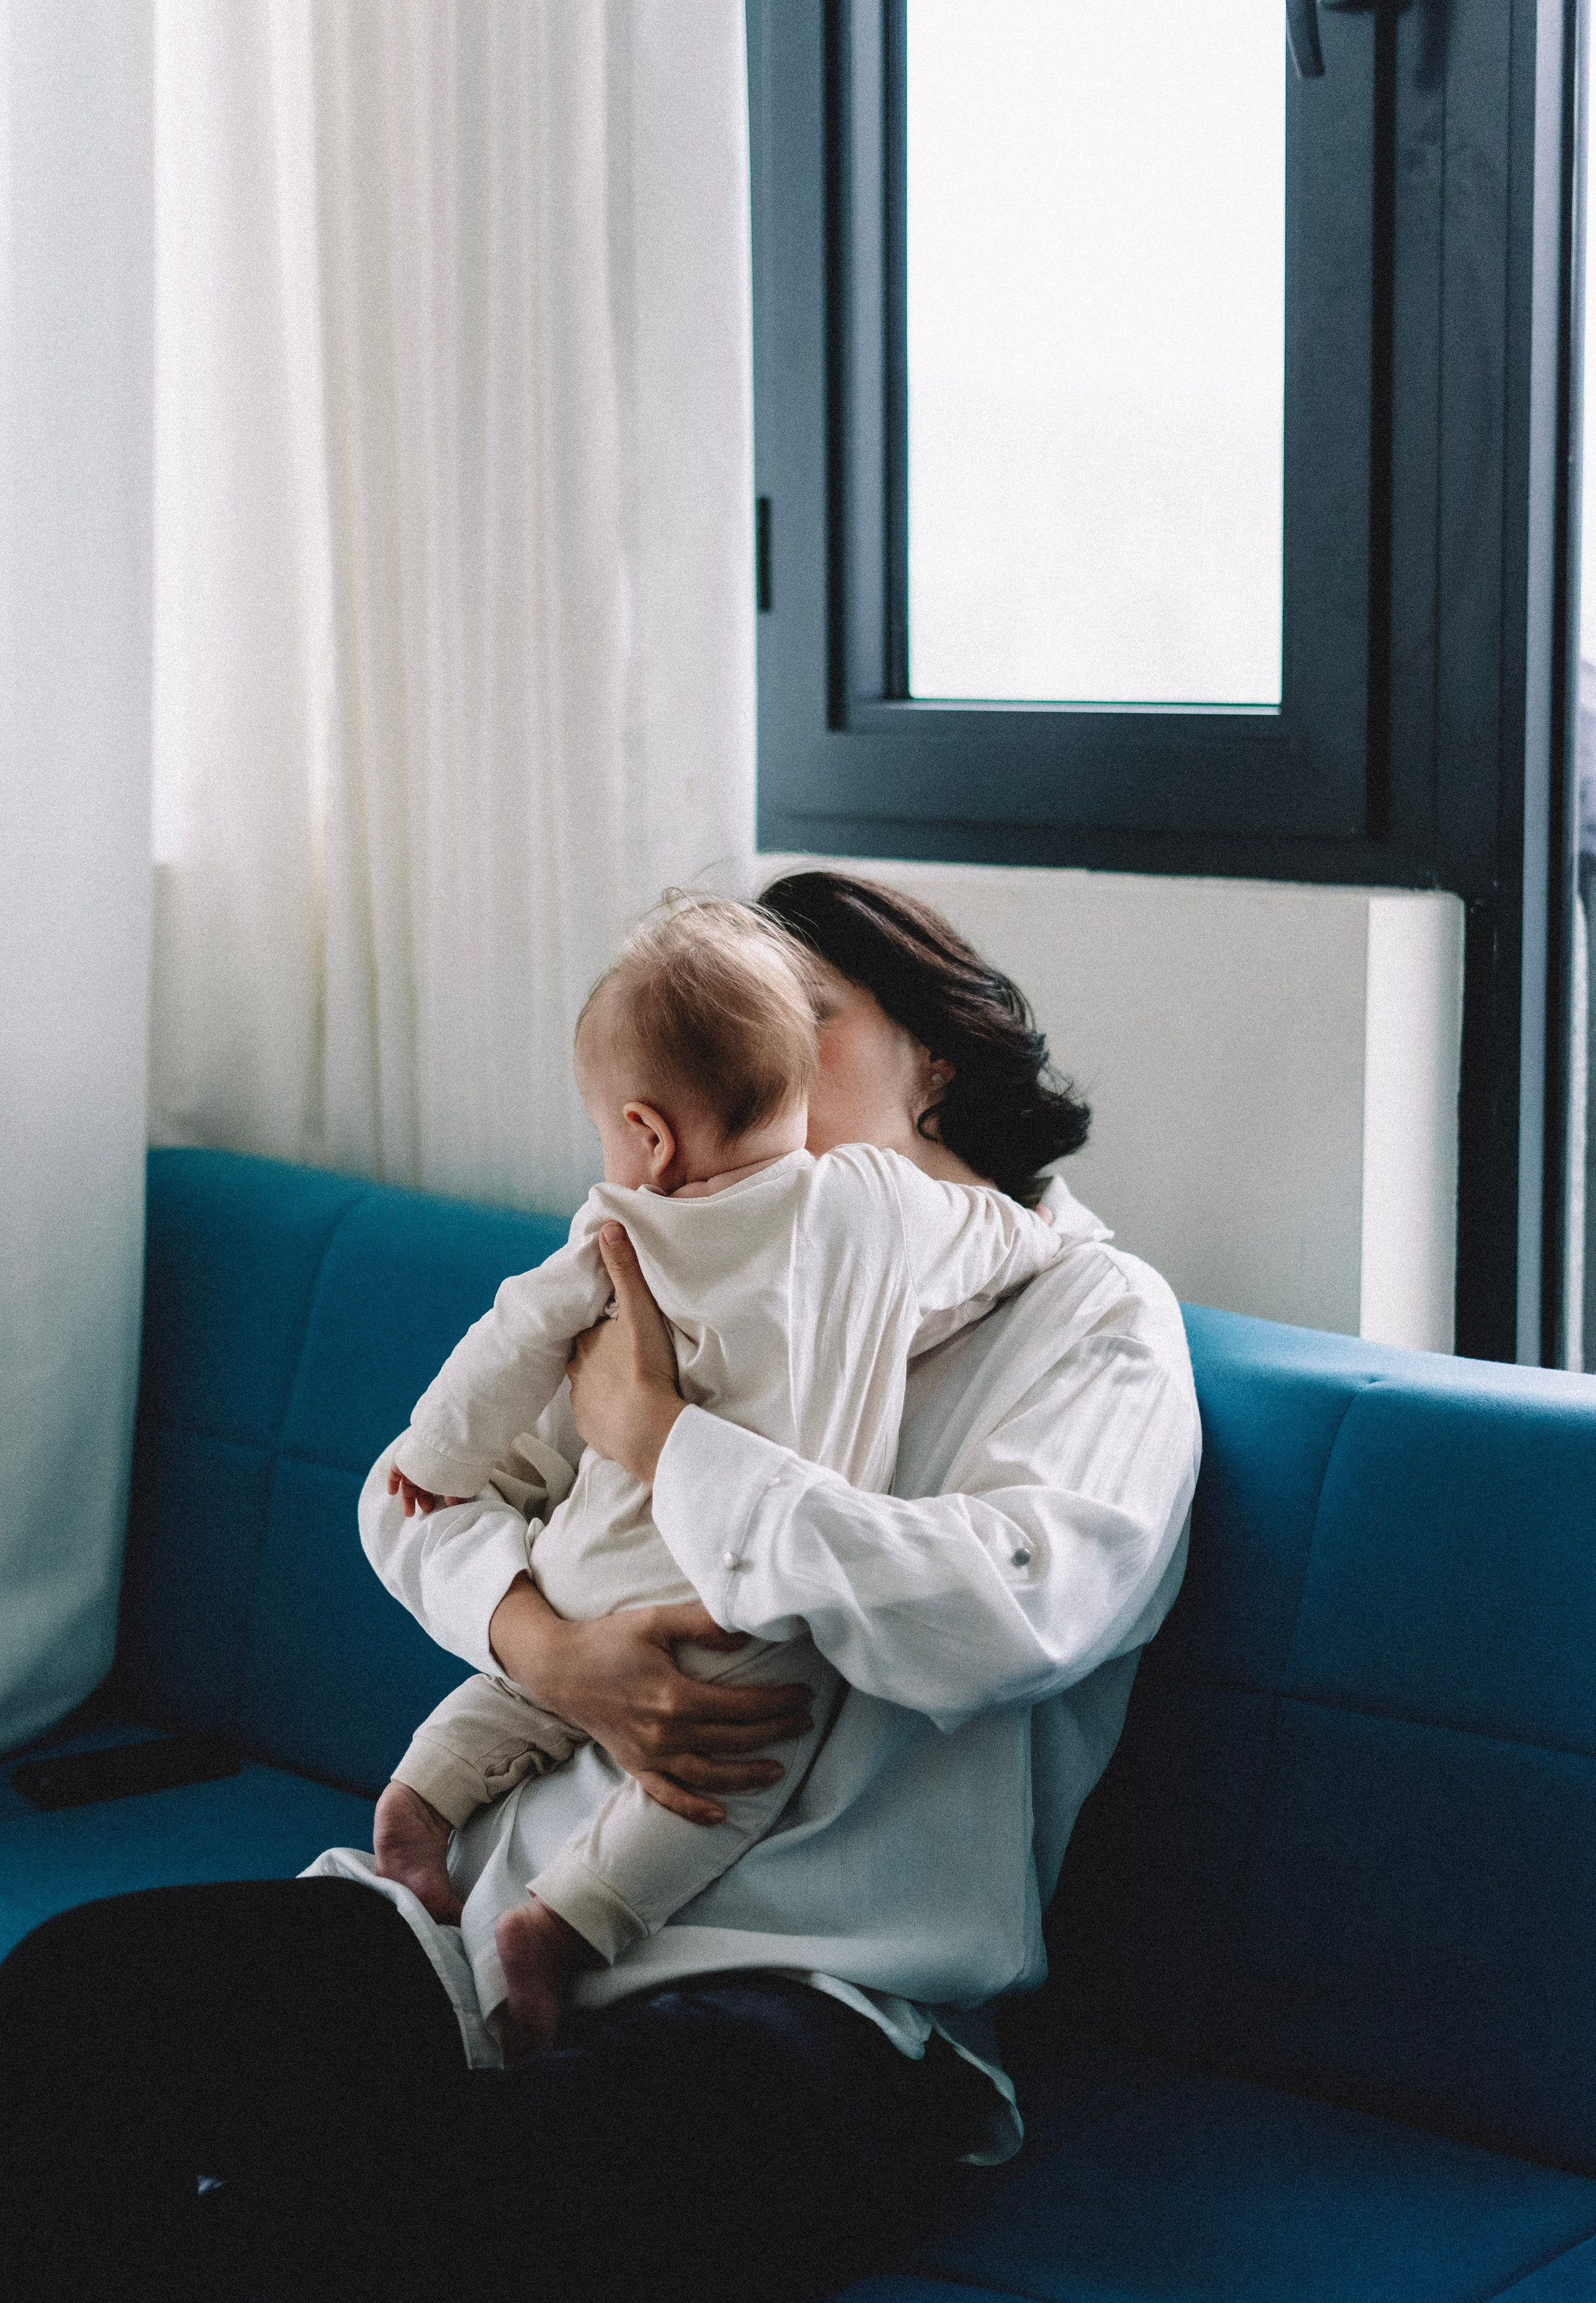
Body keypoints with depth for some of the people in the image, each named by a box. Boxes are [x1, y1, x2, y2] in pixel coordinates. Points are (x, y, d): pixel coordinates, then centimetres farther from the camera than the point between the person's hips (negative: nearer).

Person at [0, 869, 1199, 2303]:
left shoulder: (1095, 1315, 6)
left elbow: (1015, 1607, -15)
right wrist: (552, 1652, -9)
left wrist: (659, 1434, -8)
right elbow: (423, 1495, 14)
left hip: (813, 1974, -5)